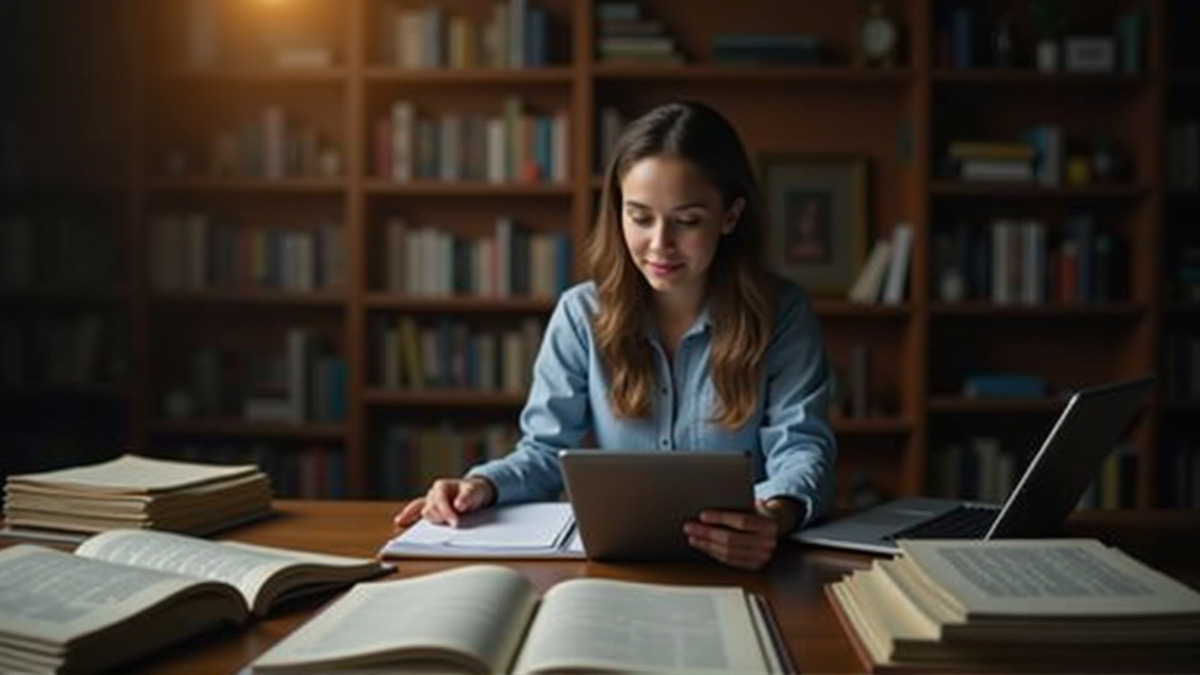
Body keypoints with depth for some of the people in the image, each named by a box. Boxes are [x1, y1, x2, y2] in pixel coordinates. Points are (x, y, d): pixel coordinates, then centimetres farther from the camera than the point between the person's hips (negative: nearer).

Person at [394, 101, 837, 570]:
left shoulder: (782, 314, -3)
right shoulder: (582, 313, 2)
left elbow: (803, 448, -10)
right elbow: (548, 449, 3)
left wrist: (778, 515, -33)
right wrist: (484, 484, -19)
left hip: (741, 560, 0)